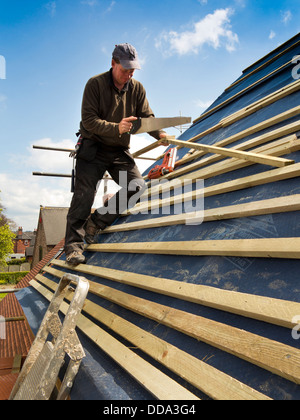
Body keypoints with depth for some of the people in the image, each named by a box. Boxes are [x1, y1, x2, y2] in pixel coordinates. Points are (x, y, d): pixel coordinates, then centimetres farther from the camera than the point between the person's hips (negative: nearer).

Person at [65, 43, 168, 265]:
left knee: (137, 185, -10)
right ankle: (74, 243, -4)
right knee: (84, 194, -11)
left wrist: (158, 133, -22)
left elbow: (147, 116, 0)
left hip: (120, 151, 5)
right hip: (93, 149, -4)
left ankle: (96, 223, -1)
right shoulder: (95, 84, -9)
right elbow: (89, 120, -17)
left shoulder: (137, 88, 4)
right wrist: (116, 128, -31)